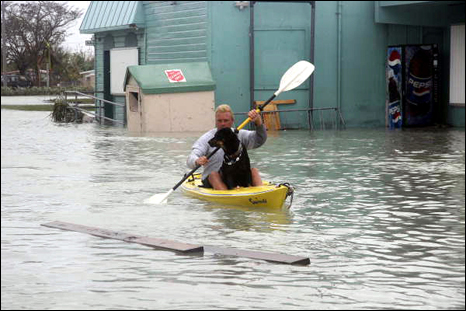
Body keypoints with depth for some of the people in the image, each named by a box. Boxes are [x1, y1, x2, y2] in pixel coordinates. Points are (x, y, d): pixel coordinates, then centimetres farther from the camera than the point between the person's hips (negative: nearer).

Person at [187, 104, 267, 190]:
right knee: (214, 174, -32)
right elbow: (190, 160, -11)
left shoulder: (239, 135, 12)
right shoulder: (207, 138, 1)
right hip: (213, 180, -2)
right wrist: (197, 161, -37)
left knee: (254, 170, -20)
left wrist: (258, 121, -21)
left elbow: (260, 140, -3)